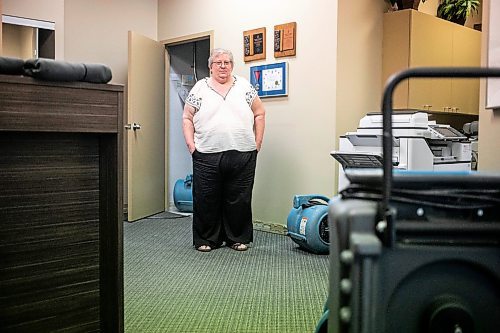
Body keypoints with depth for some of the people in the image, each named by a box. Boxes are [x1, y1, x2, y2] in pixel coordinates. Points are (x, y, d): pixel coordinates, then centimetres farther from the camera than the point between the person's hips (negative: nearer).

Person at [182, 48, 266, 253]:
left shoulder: (244, 86, 9)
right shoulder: (199, 88, 7)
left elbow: (259, 114, 11)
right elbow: (187, 118, 7)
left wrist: (257, 143, 4)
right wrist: (191, 145, -3)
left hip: (242, 155, 1)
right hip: (207, 156, 0)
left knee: (239, 200, 7)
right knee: (206, 200, 5)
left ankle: (238, 238, 21)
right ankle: (207, 239, 19)